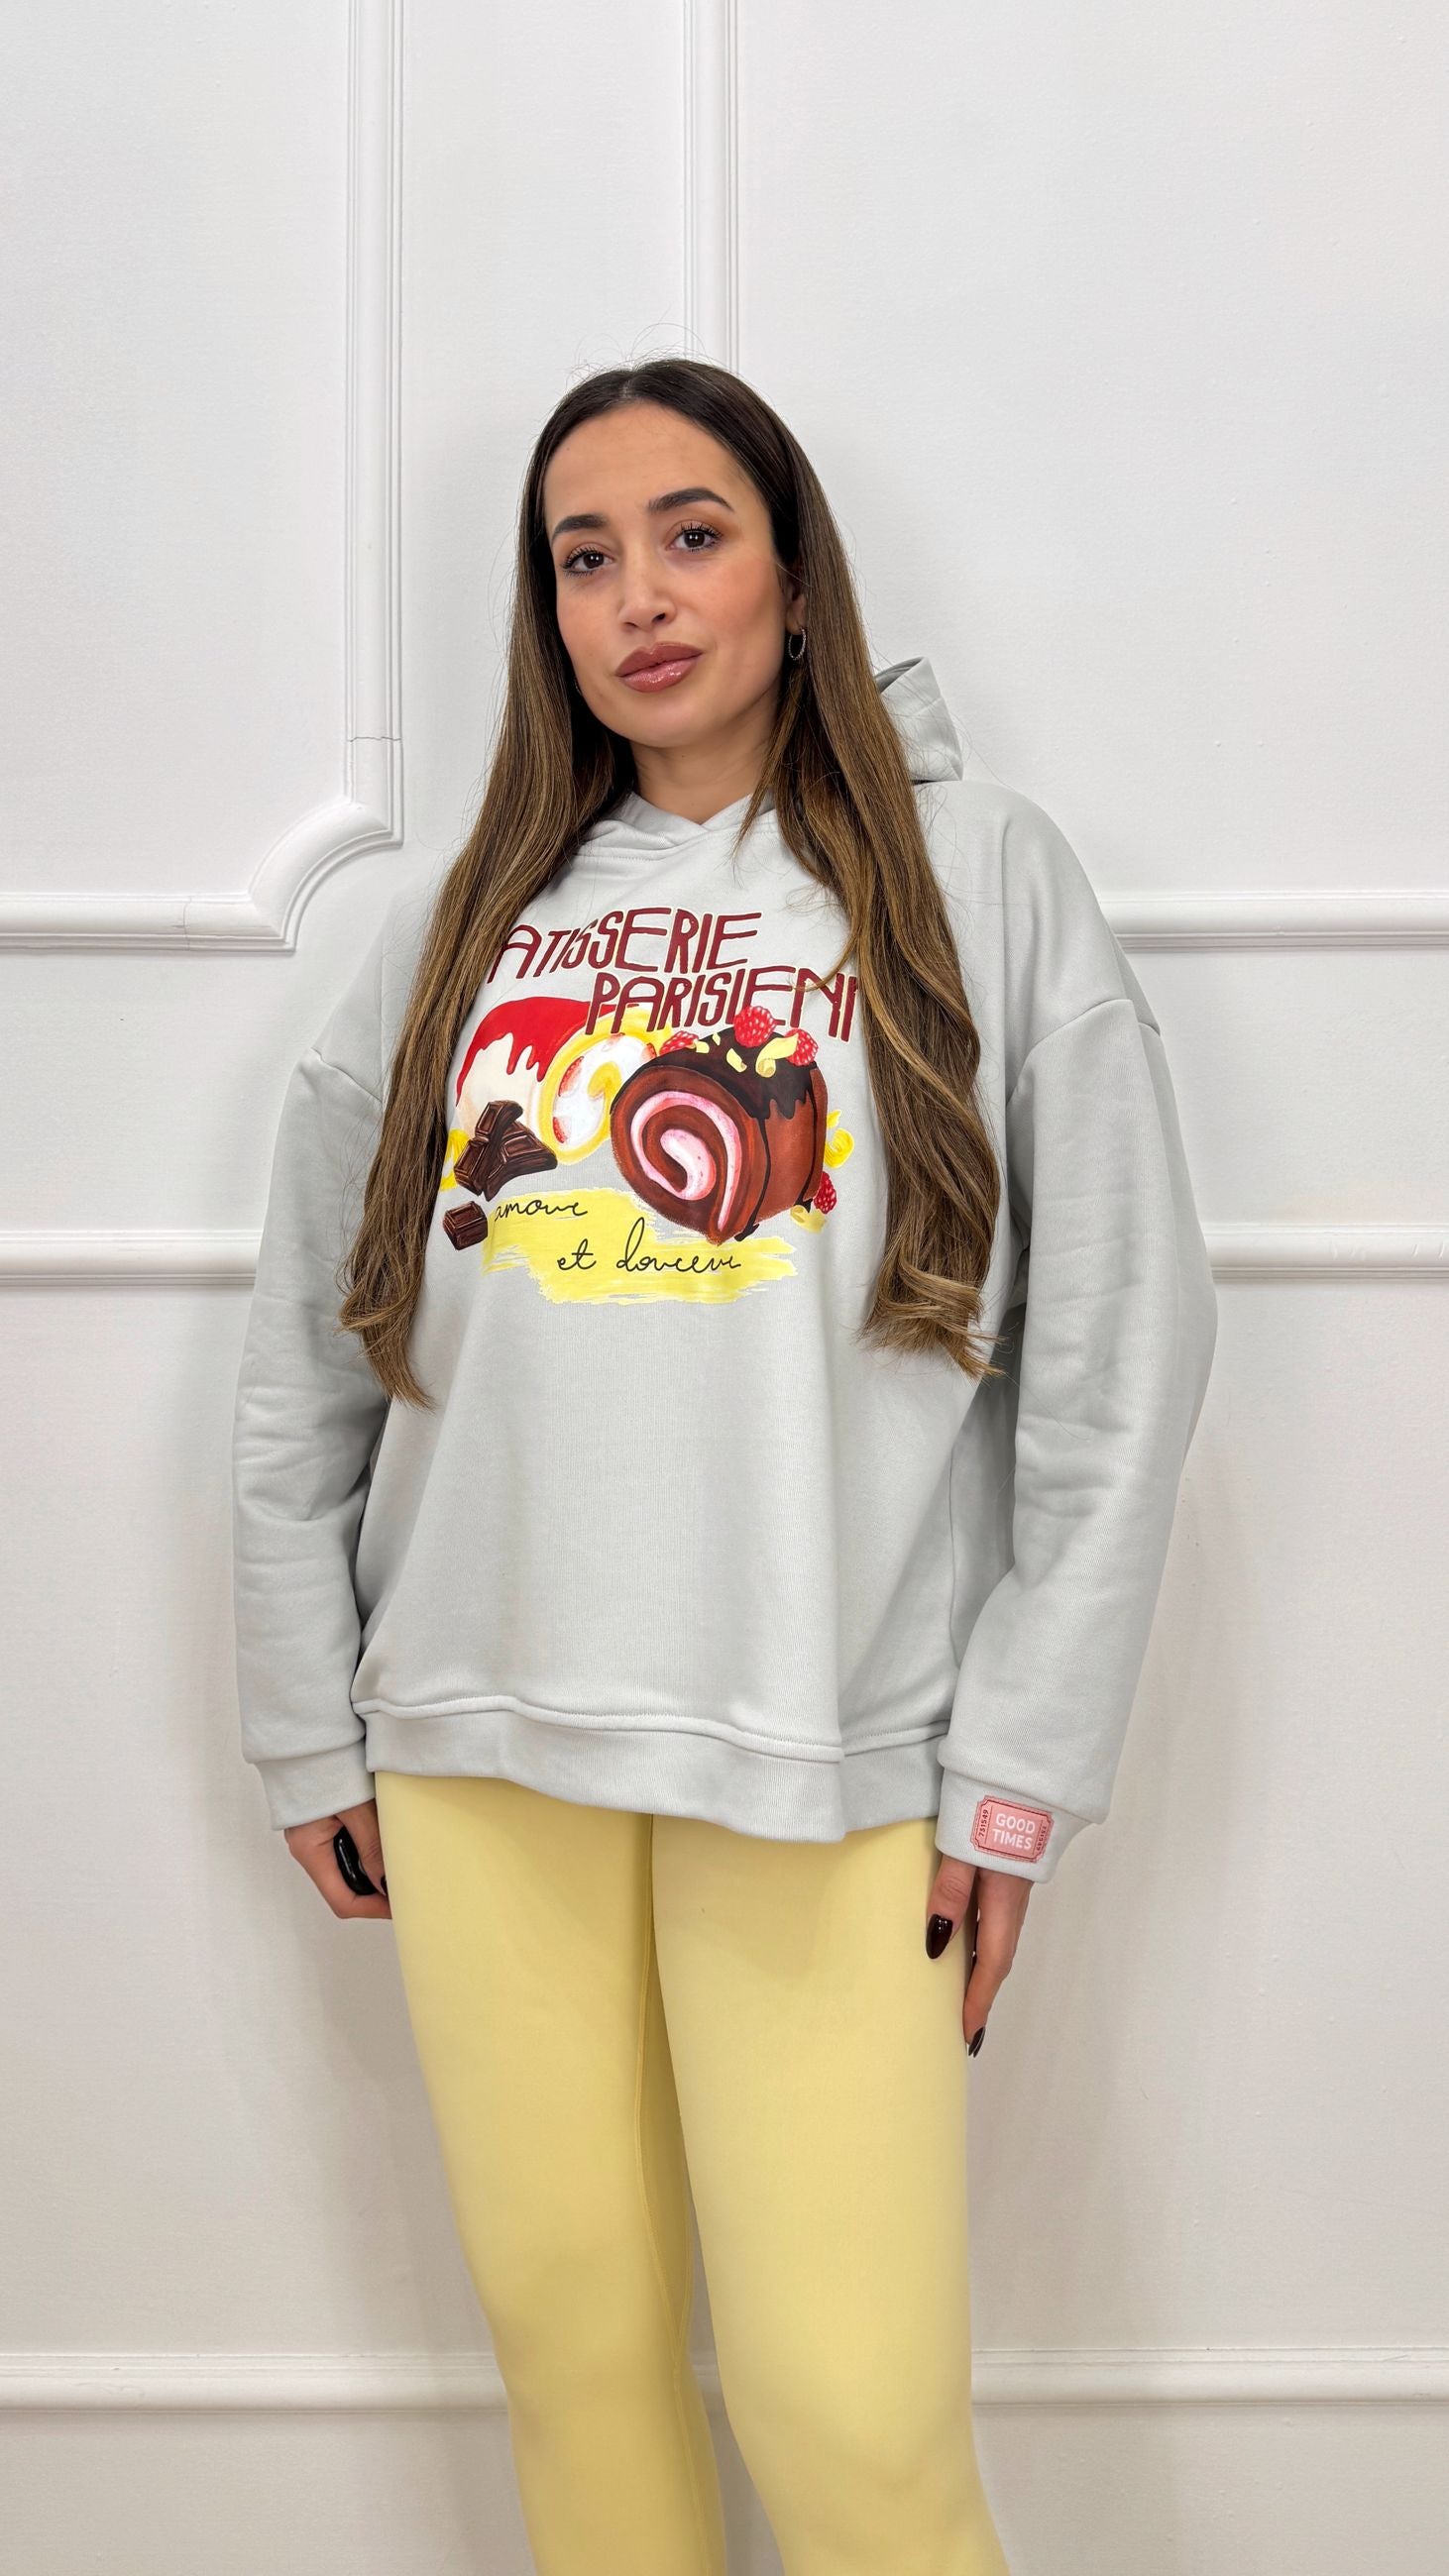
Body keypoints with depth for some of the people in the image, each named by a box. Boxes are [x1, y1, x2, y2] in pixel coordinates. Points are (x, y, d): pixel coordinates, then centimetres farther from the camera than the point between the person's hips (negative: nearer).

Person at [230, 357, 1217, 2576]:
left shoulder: (979, 874, 2)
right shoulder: (465, 917, 11)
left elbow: (1118, 1349, -2)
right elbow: (303, 1368, 12)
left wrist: (1020, 1765, -6)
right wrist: (310, 1727, 10)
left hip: (831, 1763, -3)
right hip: (479, 1745, 4)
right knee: (570, 2335, 13)